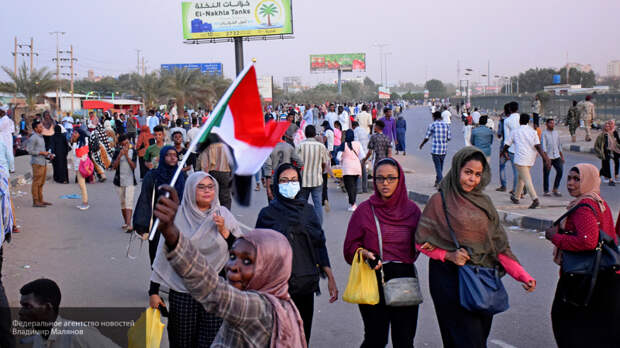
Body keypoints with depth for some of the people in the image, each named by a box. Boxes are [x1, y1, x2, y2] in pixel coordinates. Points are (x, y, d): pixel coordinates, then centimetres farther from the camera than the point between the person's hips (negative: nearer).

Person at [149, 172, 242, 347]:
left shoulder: (223, 215, 2)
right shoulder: (177, 216, -1)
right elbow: (162, 255, 2)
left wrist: (224, 232, -12)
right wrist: (153, 291, 2)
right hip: (182, 292, 0)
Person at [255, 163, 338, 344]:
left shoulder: (307, 210, 8)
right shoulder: (268, 213, -1)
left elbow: (320, 245, 10)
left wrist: (330, 278, 6)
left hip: (306, 283, 3)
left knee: (303, 336, 6)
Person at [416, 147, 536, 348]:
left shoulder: (484, 203, 11)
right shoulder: (439, 201, -2)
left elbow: (499, 244, 9)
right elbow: (422, 242, -2)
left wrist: (522, 276, 0)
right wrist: (448, 255, -17)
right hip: (451, 279, -5)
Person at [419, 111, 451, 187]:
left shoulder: (432, 125, -4)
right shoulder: (446, 125, 7)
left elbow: (426, 138, 0)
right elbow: (449, 137, 6)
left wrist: (421, 145, 18)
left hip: (435, 149, -4)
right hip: (444, 149, 4)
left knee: (438, 167, -3)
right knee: (440, 166, 18)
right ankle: (437, 181, 30)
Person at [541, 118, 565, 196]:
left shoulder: (556, 132, 15)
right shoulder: (544, 133, -3)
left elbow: (559, 145, 22)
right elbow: (543, 145, -11)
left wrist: (562, 156, 19)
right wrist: (546, 156, -21)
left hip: (556, 156, 5)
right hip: (548, 157, -5)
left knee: (560, 170, -7)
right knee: (546, 173, -1)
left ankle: (555, 189, 5)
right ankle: (546, 191, 10)